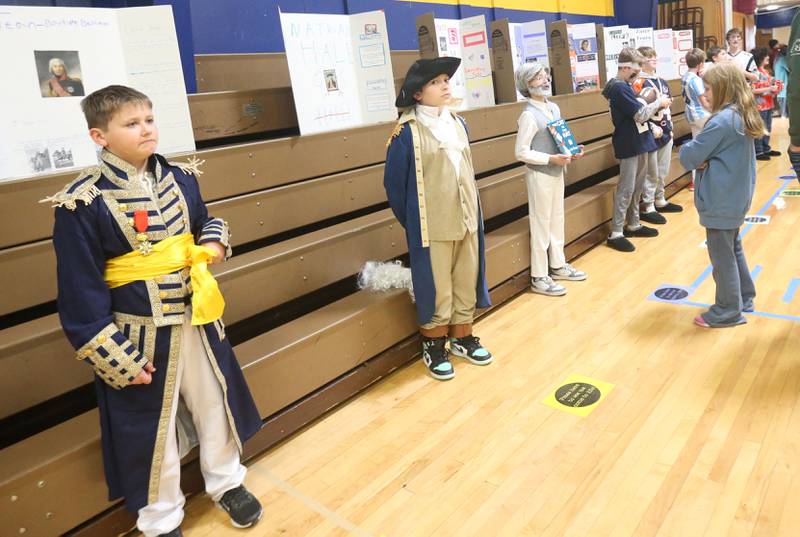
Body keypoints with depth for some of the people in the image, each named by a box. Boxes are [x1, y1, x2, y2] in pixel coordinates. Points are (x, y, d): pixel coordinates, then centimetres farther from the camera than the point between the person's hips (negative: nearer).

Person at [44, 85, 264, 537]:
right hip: (140, 335, -5)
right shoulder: (84, 202, -16)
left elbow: (204, 220, 18)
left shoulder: (180, 177, 1)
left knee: (216, 403, 19)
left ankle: (227, 481, 45)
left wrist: (215, 241, -7)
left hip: (198, 318, 5)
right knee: (150, 425, 11)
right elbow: (81, 291, -13)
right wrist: (115, 359, -14)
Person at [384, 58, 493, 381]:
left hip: (466, 220, 6)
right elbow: (394, 184, -8)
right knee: (436, 288, 4)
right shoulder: (407, 132, -13)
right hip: (432, 227, -6)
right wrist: (411, 224, -1)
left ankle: (463, 338, 32)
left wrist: (473, 212, 15)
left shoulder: (457, 123, 7)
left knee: (466, 281, 14)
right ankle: (434, 347, 23)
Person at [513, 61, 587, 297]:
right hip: (539, 174, -8)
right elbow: (521, 152, -19)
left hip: (556, 171, 8)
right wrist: (551, 159, -21)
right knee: (541, 224, -1)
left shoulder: (554, 107, 7)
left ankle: (558, 266, 31)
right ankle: (539, 278, 9)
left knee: (557, 219, 16)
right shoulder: (529, 115, -17)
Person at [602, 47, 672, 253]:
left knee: (638, 186, 16)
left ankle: (633, 224, 27)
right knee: (626, 189, -7)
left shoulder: (624, 86, 13)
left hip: (638, 142, 10)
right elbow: (641, 114, -19)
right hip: (629, 145, -10)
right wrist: (659, 102, -5)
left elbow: (637, 112, 14)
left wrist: (656, 105, 3)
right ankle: (616, 234, -2)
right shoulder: (620, 87, -18)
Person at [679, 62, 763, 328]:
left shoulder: (721, 121, -23)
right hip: (737, 195, 10)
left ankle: (728, 311, 12)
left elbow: (689, 156, -19)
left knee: (722, 255, 1)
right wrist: (704, 158, -8)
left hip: (720, 200, -9)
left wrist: (686, 149, 2)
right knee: (734, 248, 21)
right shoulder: (743, 115, 7)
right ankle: (743, 297, 34)